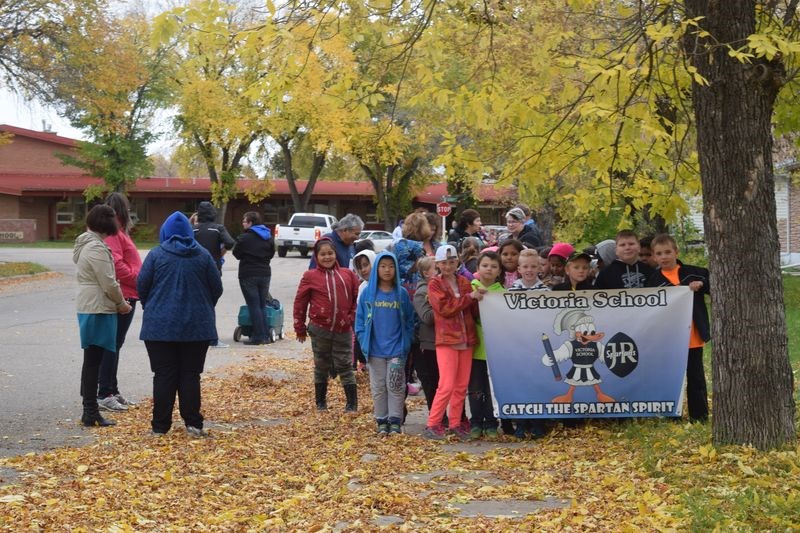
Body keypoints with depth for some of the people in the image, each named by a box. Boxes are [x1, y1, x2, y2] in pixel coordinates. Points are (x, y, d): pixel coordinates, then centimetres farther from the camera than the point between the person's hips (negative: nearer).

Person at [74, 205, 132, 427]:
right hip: (98, 309, -10)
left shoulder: (85, 243, 12)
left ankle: (89, 410, 20)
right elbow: (109, 283, -20)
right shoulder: (97, 248, -18)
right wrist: (121, 303, -4)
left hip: (87, 307, 10)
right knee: (93, 360, -6)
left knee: (91, 360, 14)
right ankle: (91, 413, -2)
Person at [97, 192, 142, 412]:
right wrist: (139, 279, -16)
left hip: (126, 296, 11)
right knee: (112, 345, -7)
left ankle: (112, 391, 24)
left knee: (115, 345, 16)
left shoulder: (118, 233, 17)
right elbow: (116, 265, -24)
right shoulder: (112, 233, -16)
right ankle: (104, 394, -4)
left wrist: (139, 281, 10)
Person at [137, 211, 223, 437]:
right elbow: (217, 288, 4)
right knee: (190, 375, 6)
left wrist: (150, 307, 15)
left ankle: (160, 425, 5)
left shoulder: (156, 255, -4)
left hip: (160, 325, -1)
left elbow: (142, 285, -3)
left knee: (164, 375, 3)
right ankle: (193, 424, 2)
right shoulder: (203, 255, 1)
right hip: (196, 326, 1)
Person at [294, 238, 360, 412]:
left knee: (345, 366, 2)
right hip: (320, 329, 0)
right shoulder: (310, 277, -1)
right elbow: (300, 302, 3)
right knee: (322, 367, 11)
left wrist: (352, 317, 2)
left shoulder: (347, 274, 4)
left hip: (343, 330, 1)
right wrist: (300, 329, 3)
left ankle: (352, 404, 6)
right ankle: (320, 403, 22)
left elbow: (356, 298, 11)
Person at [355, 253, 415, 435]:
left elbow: (409, 322, 4)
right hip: (375, 350, 1)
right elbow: (360, 319, 3)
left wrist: (406, 345, -5)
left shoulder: (402, 294, 0)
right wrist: (364, 343, -6)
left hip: (397, 350, -1)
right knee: (378, 387, 8)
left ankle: (395, 421, 7)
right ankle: (382, 421, 17)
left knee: (395, 386, -1)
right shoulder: (368, 293, 0)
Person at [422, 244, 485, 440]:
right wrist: (470, 297, -17)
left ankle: (456, 423, 17)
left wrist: (479, 299, -9)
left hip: (466, 339, 5)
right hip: (446, 339, -5)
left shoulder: (464, 283, 14)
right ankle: (432, 425, -5)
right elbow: (444, 308, -15)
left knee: (462, 386, 8)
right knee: (447, 385, -11)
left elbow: (474, 311, 13)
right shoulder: (434, 284, 0)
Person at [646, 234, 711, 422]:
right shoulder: (654, 281, 2)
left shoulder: (694, 272, 1)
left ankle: (699, 416, 15)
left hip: (694, 337, 0)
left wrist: (701, 284, -15)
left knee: (696, 378, 7)